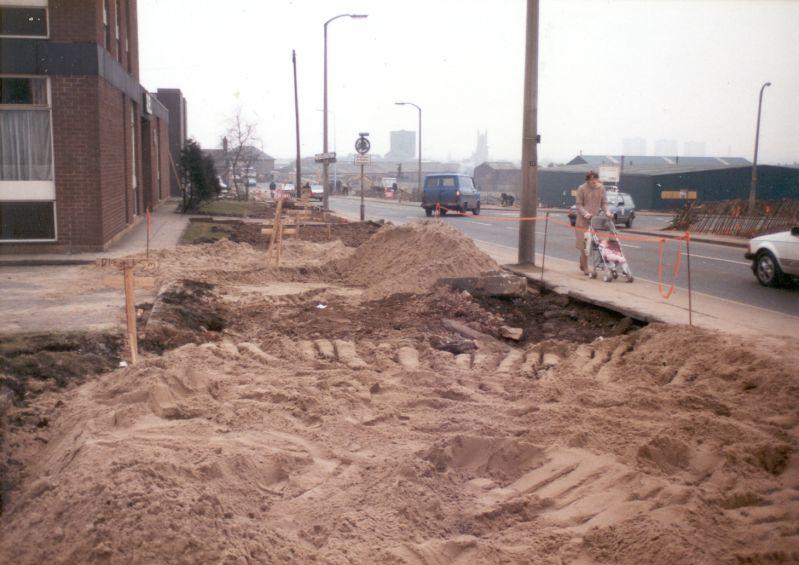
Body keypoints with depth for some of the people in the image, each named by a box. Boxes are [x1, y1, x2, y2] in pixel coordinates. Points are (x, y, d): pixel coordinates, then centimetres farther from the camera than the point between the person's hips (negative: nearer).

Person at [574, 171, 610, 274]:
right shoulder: (582, 189, -5)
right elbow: (579, 205, -5)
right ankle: (585, 268, 3)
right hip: (583, 220, -3)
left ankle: (582, 265, 23)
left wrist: (607, 211, -10)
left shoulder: (601, 188, 5)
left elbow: (604, 203, 10)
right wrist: (585, 213, -22)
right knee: (584, 244, -4)